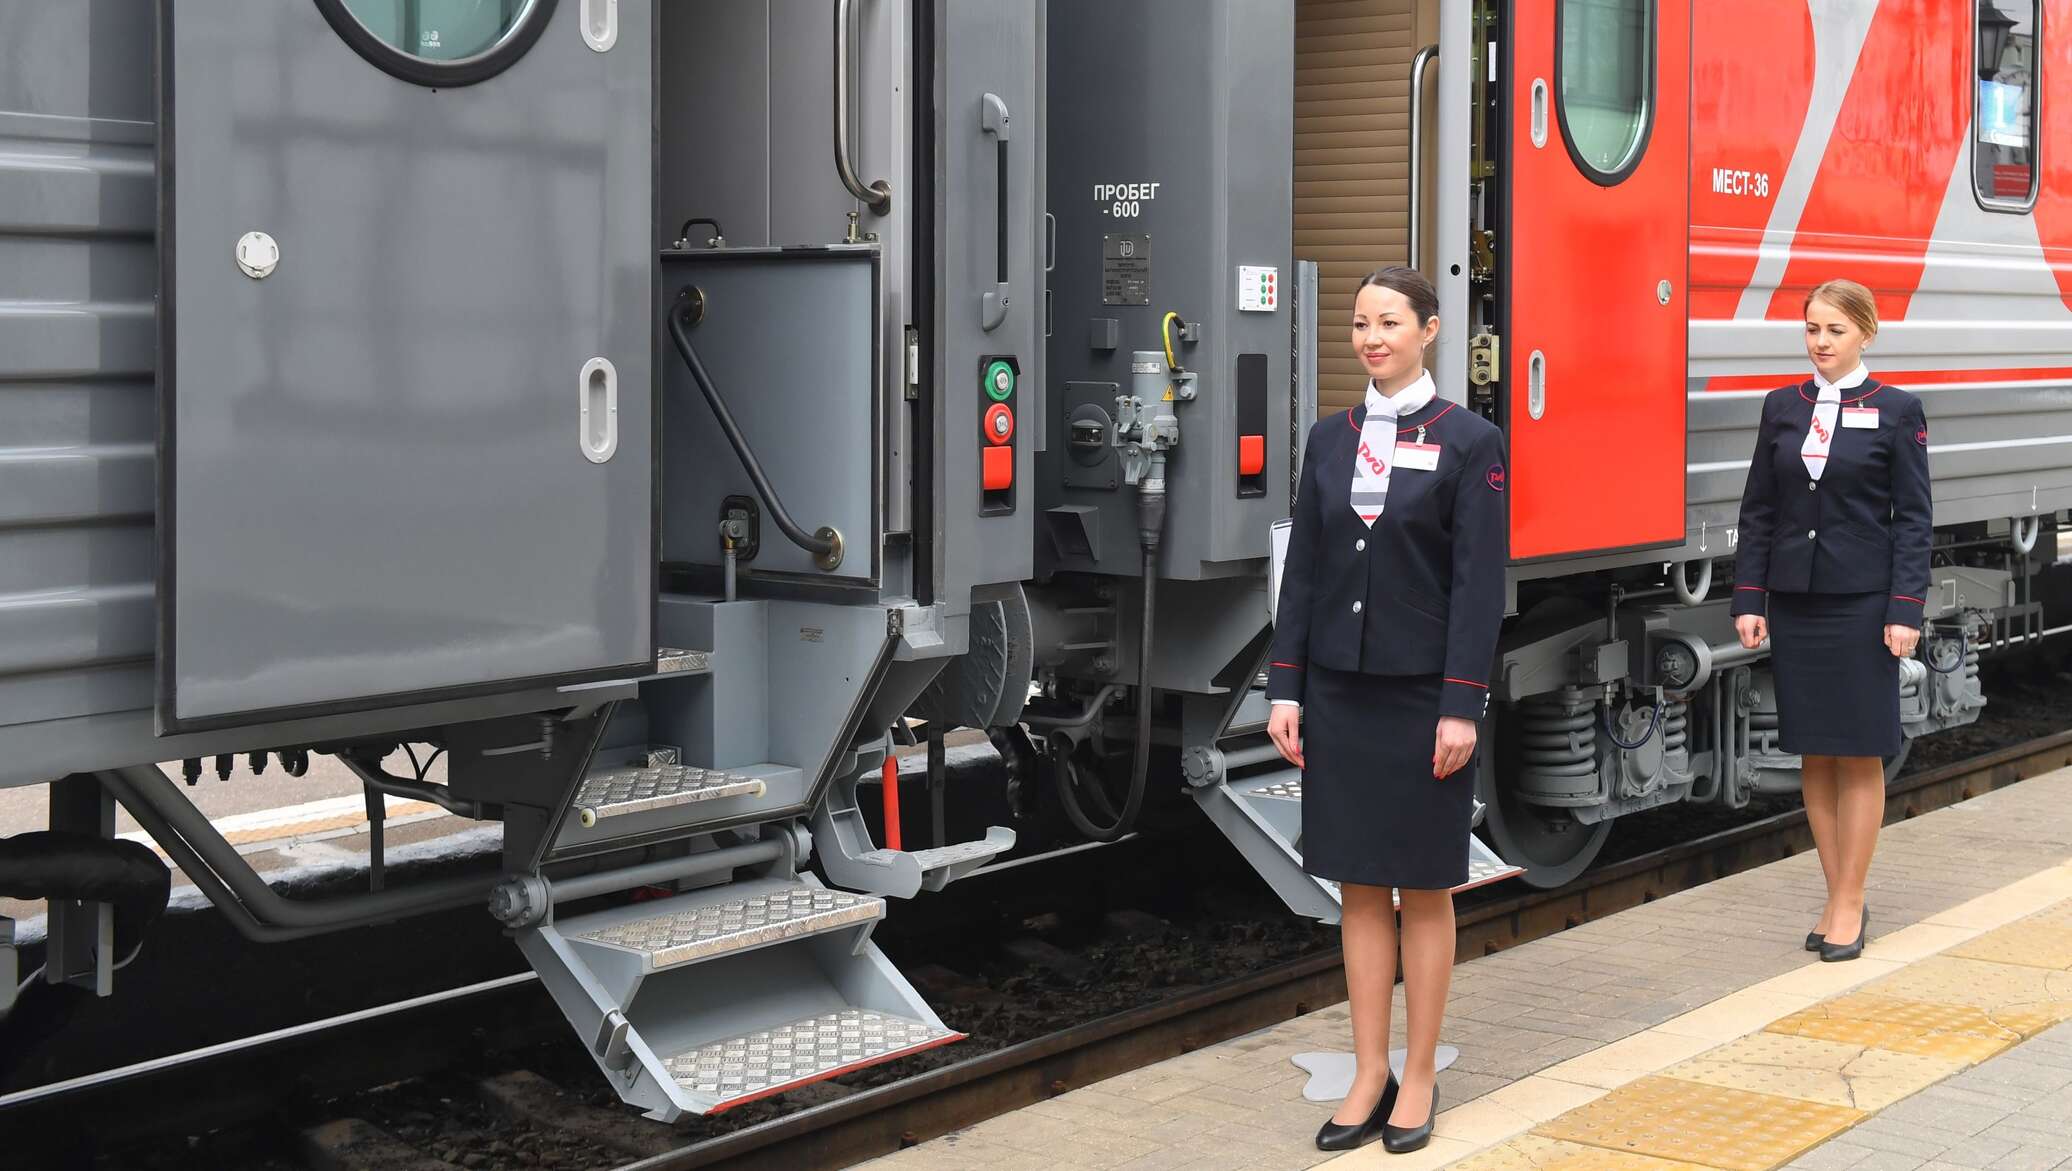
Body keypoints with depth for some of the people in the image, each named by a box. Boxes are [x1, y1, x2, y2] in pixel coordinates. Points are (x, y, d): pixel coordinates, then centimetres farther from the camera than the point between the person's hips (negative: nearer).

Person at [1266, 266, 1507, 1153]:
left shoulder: (1470, 440, -5)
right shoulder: (1330, 438, 8)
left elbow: (1480, 581, -9)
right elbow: (1302, 569, 8)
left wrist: (1461, 706, -14)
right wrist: (1285, 690, 3)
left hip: (1422, 694, -4)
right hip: (1338, 691, 4)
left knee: (1423, 889, 6)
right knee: (1358, 887, 8)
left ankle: (1420, 1077, 16)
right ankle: (1370, 1073, 15)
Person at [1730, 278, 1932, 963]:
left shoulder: (1896, 411, -2)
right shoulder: (1782, 408, 7)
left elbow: (1913, 518, -4)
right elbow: (1758, 511, 8)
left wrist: (1905, 610, -11)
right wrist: (1749, 598, 2)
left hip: (1861, 600, -4)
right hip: (1794, 600, 4)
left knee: (1859, 757, 2)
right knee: (1813, 757, 7)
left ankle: (1850, 905, 9)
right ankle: (1837, 899, 16)